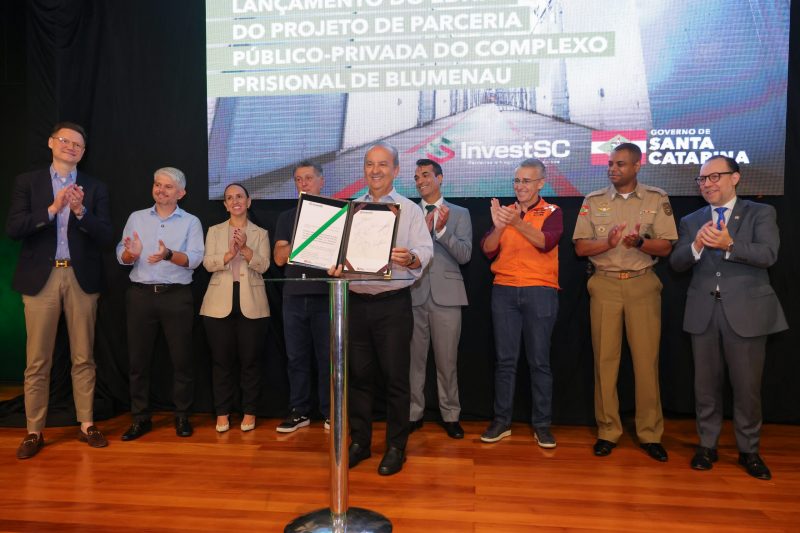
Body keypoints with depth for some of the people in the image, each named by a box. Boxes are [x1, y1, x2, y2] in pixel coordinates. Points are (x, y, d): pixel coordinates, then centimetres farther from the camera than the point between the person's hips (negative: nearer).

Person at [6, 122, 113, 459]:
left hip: (81, 278, 1)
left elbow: (105, 236, 0)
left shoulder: (95, 188, 8)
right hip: (41, 278, -1)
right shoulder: (27, 182, 7)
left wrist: (80, 211, -16)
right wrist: (52, 209, -16)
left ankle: (86, 425, 17)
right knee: (37, 361, 3)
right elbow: (12, 229, -4)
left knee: (83, 357, 7)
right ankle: (34, 432, 14)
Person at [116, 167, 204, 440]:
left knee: (181, 358, 3)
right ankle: (140, 418, 19)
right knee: (139, 358, 7)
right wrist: (131, 253, -19)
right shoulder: (136, 218, 11)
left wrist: (169, 254, -27)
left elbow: (194, 259, -10)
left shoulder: (191, 222, 4)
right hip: (141, 294, 2)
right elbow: (121, 257, 4)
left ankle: (182, 416, 17)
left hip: (177, 296, -2)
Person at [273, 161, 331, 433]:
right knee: (297, 357, 8)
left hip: (325, 295, -3)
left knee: (327, 357, 2)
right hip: (294, 296, 3)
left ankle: (330, 412, 13)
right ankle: (299, 412, 19)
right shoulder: (287, 217, 14)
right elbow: (279, 258, 3)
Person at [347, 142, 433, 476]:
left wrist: (410, 258, -28)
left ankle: (396, 448, 16)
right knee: (358, 374, 10)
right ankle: (359, 442, 24)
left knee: (395, 377, 2)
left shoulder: (409, 210, 2)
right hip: (356, 301, 3)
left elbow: (425, 252, -7)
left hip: (393, 302, -3)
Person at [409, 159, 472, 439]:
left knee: (447, 360, 4)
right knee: (414, 359, 8)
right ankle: (413, 413, 20)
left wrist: (442, 230, -16)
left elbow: (464, 255, -3)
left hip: (446, 295, -1)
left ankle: (450, 415, 18)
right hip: (413, 294, 1)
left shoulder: (459, 214, 7)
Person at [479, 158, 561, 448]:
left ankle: (542, 425, 12)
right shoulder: (504, 211, 12)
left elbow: (547, 242, -15)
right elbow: (488, 251, 0)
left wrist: (517, 223, -30)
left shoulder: (552, 212, 5)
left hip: (540, 291, -2)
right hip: (504, 291, 2)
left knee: (539, 361, 2)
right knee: (505, 360, 5)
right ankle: (501, 421, 13)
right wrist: (498, 227, -19)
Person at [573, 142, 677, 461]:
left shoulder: (657, 199, 4)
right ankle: (607, 431, 14)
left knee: (646, 359, 1)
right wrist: (608, 243, -16)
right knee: (605, 358, 3)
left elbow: (665, 247, 0)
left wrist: (640, 242, -20)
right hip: (605, 284, 1)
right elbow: (580, 247, 3)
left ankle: (650, 433, 14)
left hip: (642, 284, -1)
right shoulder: (593, 201, 6)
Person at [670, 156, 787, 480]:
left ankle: (749, 451, 24)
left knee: (747, 386, 6)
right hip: (704, 312, 2)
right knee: (706, 384, 11)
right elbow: (676, 263, -1)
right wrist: (696, 246, -21)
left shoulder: (760, 213, 2)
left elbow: (769, 254, -14)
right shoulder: (691, 221, 9)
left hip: (746, 311, -2)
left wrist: (729, 245, -30)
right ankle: (707, 445, 25)